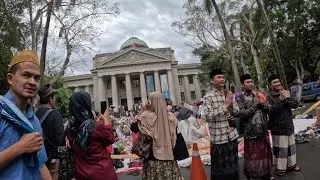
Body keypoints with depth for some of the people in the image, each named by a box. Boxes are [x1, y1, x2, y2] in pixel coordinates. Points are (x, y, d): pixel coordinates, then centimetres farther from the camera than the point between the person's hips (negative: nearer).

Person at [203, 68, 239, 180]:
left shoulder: (228, 95, 8)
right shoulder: (208, 97, -10)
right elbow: (208, 116, -21)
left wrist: (231, 105, -10)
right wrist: (225, 105, -20)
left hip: (232, 136, 5)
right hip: (218, 138, -5)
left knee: (233, 164, 18)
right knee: (220, 167, 6)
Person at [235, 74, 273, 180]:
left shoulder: (258, 95, 11)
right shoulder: (240, 98, -7)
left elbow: (268, 110, 8)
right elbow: (242, 115, -18)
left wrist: (262, 103, -11)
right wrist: (255, 104, -14)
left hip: (263, 131, 6)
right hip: (251, 133, -5)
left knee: (265, 154, 17)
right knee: (252, 156, 4)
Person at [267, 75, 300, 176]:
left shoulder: (285, 94, 7)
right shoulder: (269, 97, -13)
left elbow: (295, 105, -2)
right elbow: (271, 110, -26)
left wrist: (287, 98, -18)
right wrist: (280, 99, -30)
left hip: (289, 126, 7)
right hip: (278, 128, -6)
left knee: (291, 146, 19)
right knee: (280, 149, 1)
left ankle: (291, 164, 36)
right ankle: (280, 168, 16)